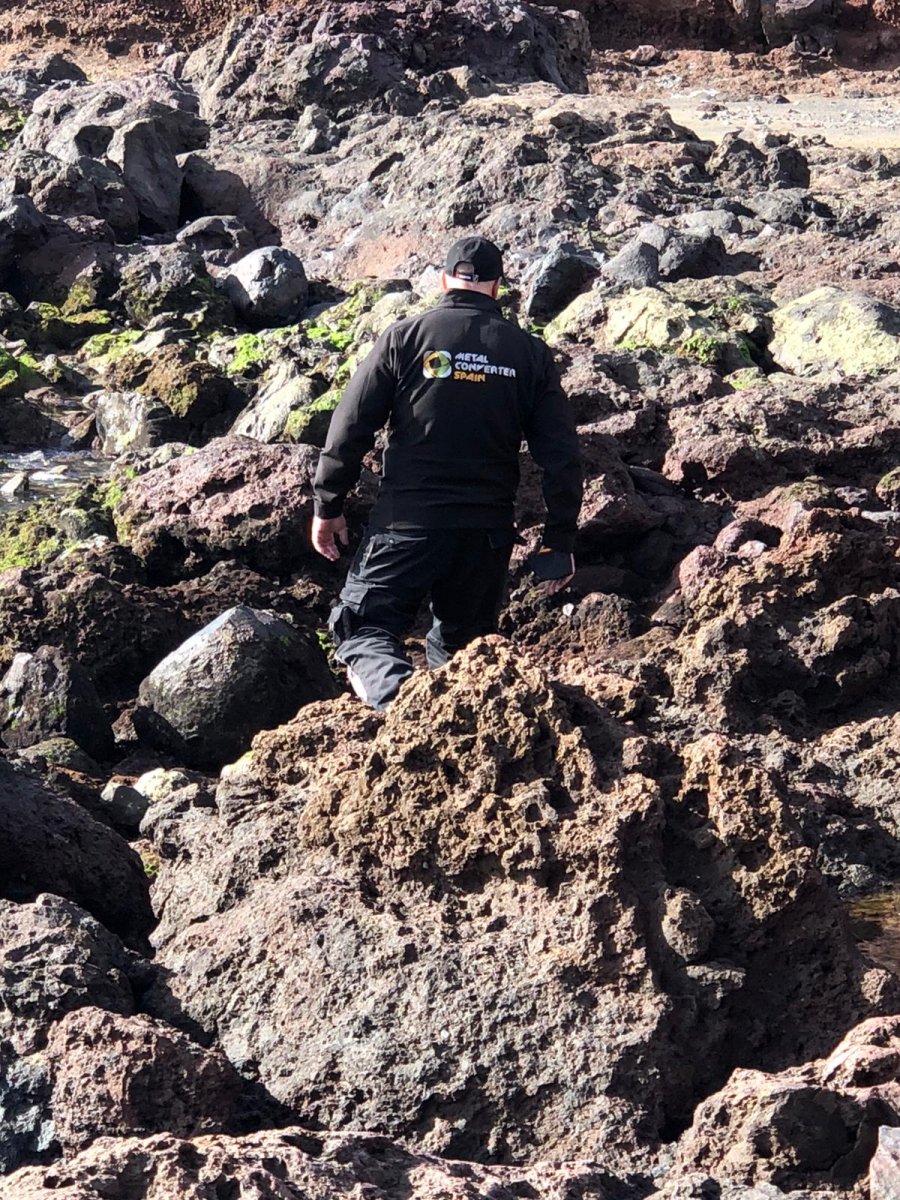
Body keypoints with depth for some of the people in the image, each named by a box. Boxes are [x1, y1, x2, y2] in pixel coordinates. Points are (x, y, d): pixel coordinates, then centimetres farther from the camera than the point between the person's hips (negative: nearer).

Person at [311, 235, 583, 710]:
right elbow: (561, 454, 3)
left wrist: (327, 506, 6)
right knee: (463, 642, 20)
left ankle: (392, 687, -25)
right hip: (488, 530, 3)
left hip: (407, 520, -3)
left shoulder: (406, 337, -2)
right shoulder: (530, 353, 5)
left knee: (363, 627, 4)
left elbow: (350, 427, -4)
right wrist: (559, 541, 10)